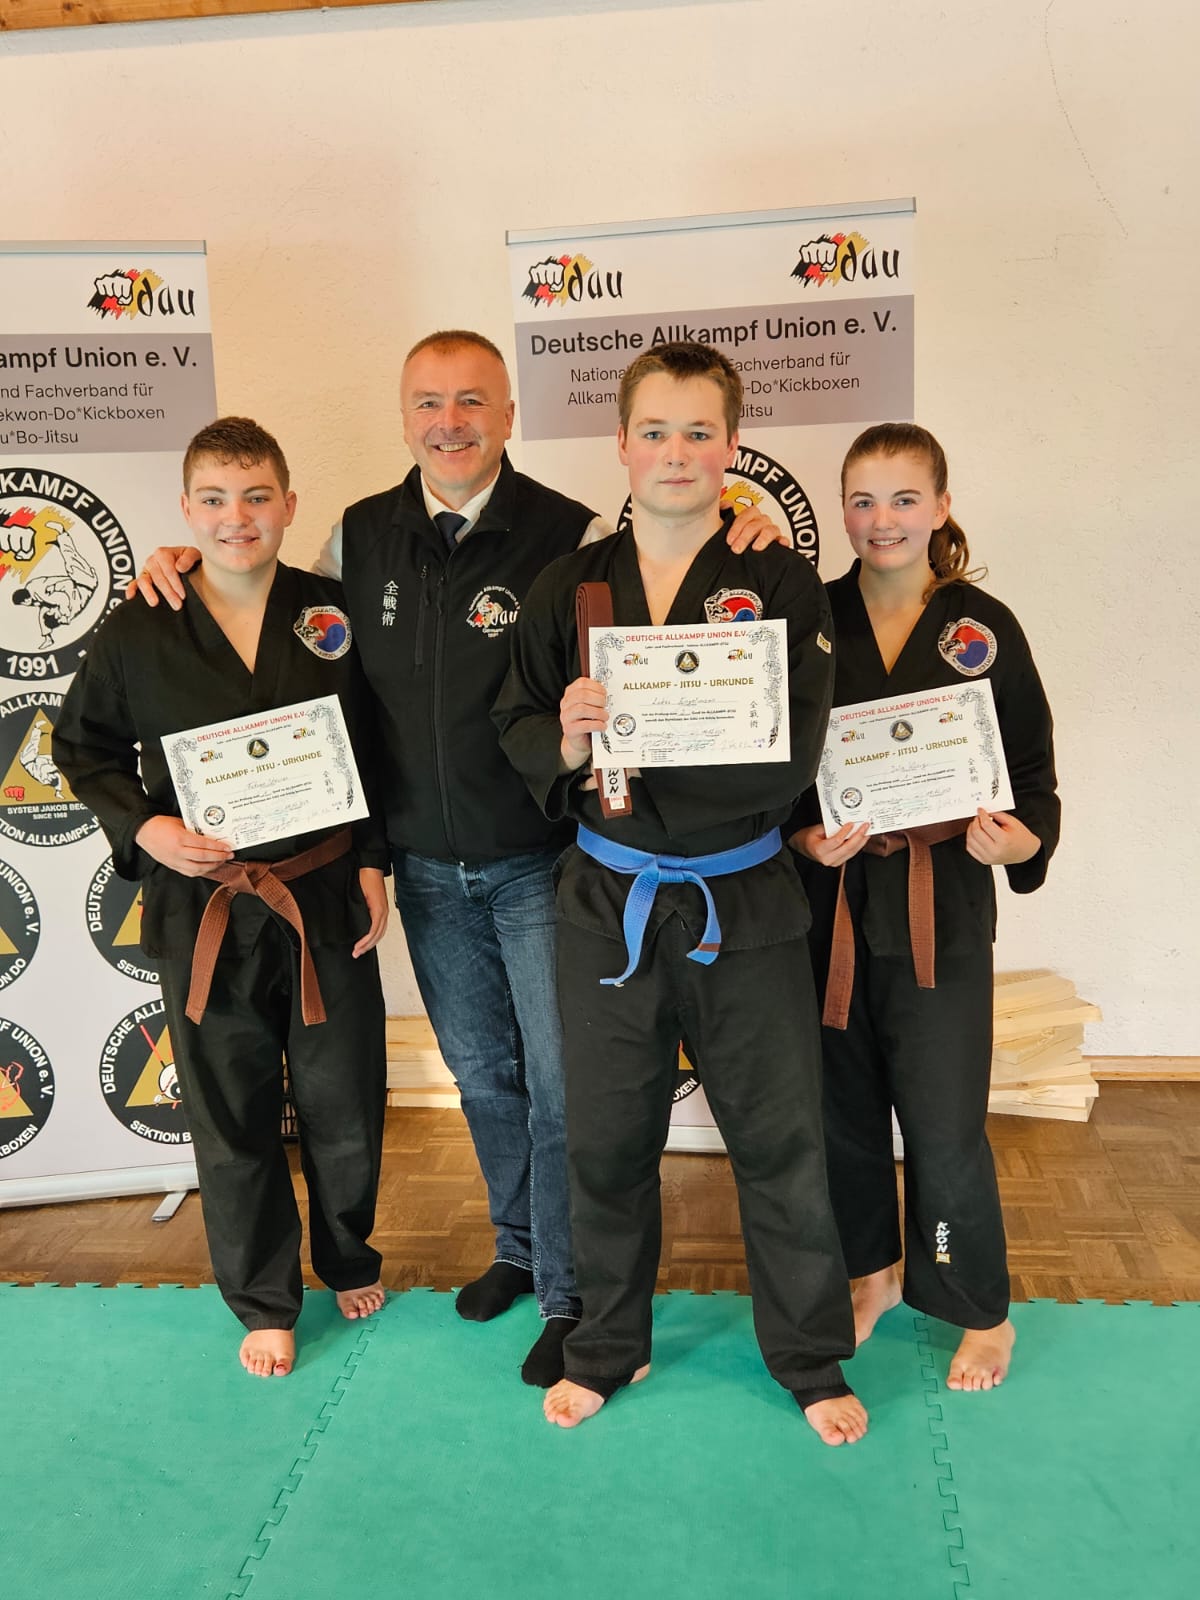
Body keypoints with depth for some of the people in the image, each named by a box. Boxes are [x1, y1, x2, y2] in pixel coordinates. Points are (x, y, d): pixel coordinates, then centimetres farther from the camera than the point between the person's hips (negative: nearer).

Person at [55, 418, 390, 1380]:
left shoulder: (332, 613, -2)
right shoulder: (139, 631, -5)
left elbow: (375, 747, 4)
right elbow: (84, 747, 5)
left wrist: (372, 864, -1)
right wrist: (143, 828, -11)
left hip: (326, 898, 1)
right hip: (201, 910, 0)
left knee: (345, 1102, 13)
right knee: (232, 1117, 13)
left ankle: (349, 1257, 43)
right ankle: (264, 1301, 35)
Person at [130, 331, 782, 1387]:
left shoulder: (573, 537, -13)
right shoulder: (359, 538, 1)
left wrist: (750, 545, -27)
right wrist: (190, 567, 5)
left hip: (540, 863, -4)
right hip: (427, 866, 5)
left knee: (561, 1081, 5)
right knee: (482, 1072, 20)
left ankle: (569, 1295, 25)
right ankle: (520, 1246, 43)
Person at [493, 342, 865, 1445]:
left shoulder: (780, 583, -6)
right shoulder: (571, 585, 1)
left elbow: (787, 761, -14)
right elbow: (518, 728, 4)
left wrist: (632, 765, -19)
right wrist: (567, 743, -18)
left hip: (745, 906, -2)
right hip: (606, 905, 2)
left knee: (781, 1138, 10)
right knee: (607, 1140, 15)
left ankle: (812, 1359, 35)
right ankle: (609, 1346, 39)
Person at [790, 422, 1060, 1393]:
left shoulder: (984, 627, -1)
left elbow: (1034, 774, 3)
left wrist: (1020, 840, -16)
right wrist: (804, 837, -14)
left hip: (942, 908, -1)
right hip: (831, 903, 2)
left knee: (944, 1126, 2)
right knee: (844, 1107, 14)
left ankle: (981, 1312, 27)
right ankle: (872, 1271, 40)